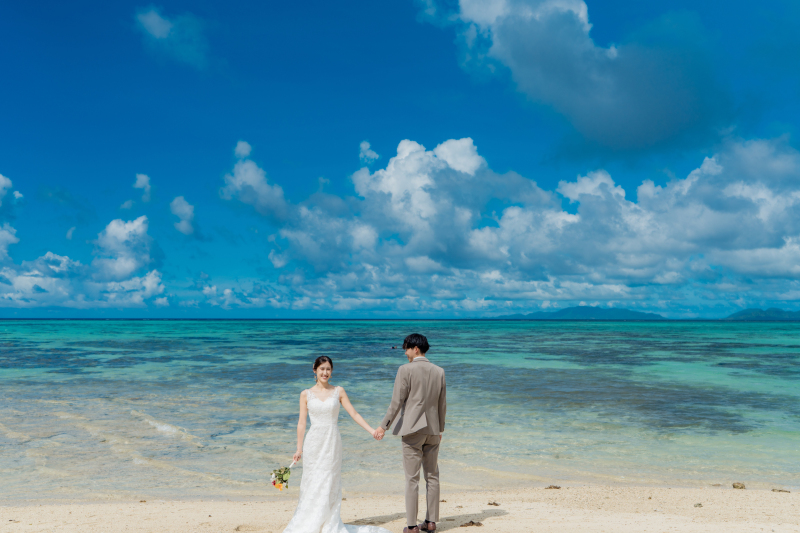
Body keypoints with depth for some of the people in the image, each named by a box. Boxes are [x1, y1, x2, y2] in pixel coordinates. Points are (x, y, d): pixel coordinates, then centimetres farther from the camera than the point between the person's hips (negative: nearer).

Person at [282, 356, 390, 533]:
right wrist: (299, 448, -2)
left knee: (329, 485, 2)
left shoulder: (338, 391, 4)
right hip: (313, 443, 0)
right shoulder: (306, 394, 3)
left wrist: (372, 430, -10)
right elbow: (302, 422, 3)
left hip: (332, 443, 0)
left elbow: (354, 414, 1)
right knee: (311, 486, 2)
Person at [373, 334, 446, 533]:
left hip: (412, 429, -5)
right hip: (432, 430, 5)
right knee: (432, 476, 12)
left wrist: (384, 426, -5)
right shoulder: (439, 371, 6)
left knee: (412, 479, -1)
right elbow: (442, 405, 10)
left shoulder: (405, 370, -10)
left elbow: (397, 402, -12)